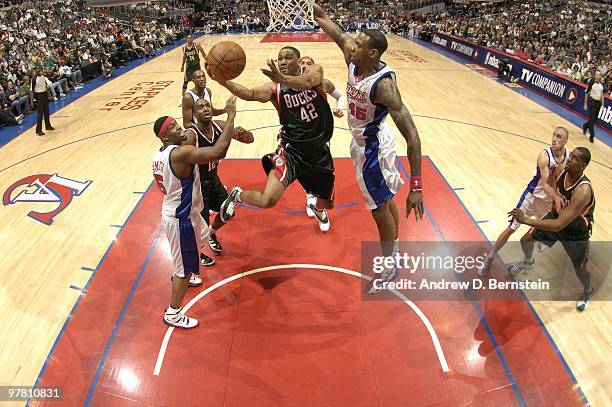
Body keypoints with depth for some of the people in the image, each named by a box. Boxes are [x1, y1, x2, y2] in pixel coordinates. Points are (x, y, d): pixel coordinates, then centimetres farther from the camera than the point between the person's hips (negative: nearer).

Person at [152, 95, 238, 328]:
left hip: (174, 212, 10)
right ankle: (172, 314, 22)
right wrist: (231, 115, -34)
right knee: (185, 266, 6)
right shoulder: (181, 153, -29)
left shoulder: (161, 155, 0)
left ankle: (181, 275, 61)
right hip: (181, 219, -10)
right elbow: (219, 152, -39)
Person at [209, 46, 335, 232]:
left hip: (320, 150, 2)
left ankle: (316, 207, 58)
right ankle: (237, 195, 12)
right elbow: (250, 94, -21)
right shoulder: (275, 88, -3)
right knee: (268, 200, -22)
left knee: (325, 204, 17)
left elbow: (307, 82, -27)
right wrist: (223, 82, -38)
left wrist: (282, 78, -46)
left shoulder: (314, 71, -3)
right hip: (291, 150, -2)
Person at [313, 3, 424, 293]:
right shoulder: (354, 60, -12)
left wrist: (416, 186, -41)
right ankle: (394, 250, 46)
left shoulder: (383, 84, -33)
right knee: (385, 200, 23)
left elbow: (411, 135, -37)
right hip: (362, 142, 8)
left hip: (372, 148, -8)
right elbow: (335, 31, 5)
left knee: (380, 209, 7)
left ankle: (389, 268, 29)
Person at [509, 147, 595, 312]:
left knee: (579, 269, 10)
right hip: (557, 215, 6)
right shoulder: (561, 171, -21)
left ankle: (588, 292, 46)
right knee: (526, 239, 8)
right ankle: (528, 262, 43)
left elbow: (559, 225, -44)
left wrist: (525, 220, -47)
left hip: (577, 232, -5)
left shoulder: (583, 191, -42)